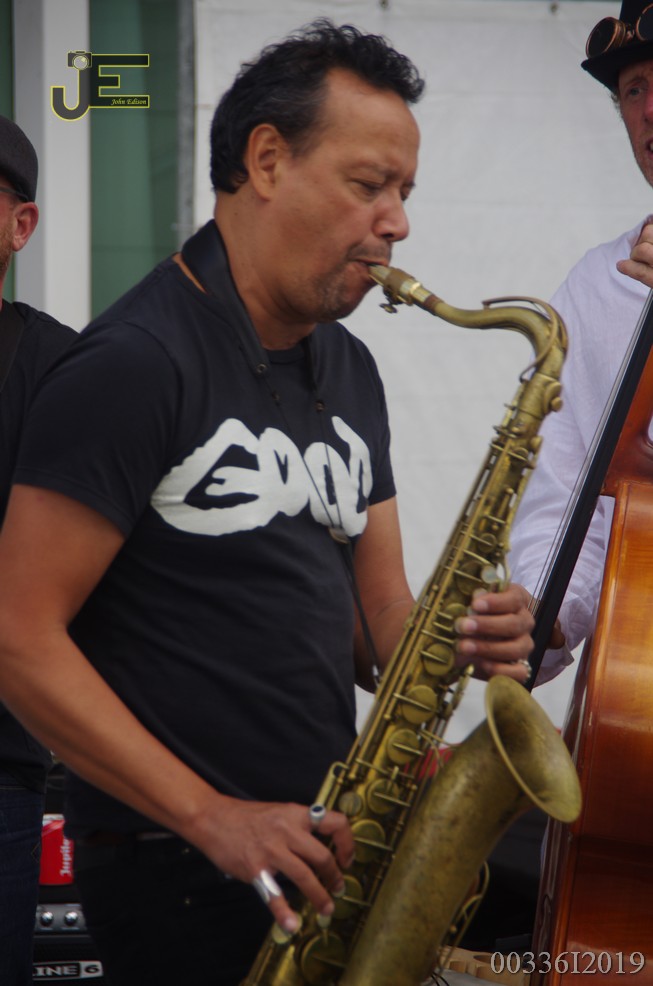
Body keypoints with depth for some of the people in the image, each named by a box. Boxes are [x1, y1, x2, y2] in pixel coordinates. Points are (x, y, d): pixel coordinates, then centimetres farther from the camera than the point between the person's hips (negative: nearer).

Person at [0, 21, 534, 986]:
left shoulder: (349, 371, 14)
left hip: (324, 845, 8)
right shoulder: (135, 364, -13)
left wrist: (451, 641, -9)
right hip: (180, 875, -7)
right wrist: (212, 817, -22)